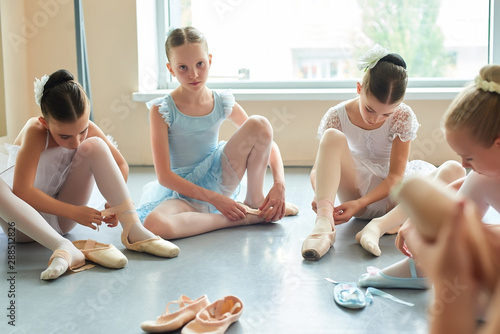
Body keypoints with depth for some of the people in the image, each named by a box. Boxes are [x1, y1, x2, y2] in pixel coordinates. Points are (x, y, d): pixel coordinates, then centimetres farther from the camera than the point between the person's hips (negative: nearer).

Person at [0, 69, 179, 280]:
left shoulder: (88, 129, -11)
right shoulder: (35, 133, -25)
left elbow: (120, 164, 0)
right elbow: (21, 191, -32)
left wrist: (114, 203, -17)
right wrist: (74, 211, -30)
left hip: (60, 218, 4)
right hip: (25, 223, -4)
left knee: (95, 146, -16)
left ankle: (133, 231, -23)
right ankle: (63, 249, -45)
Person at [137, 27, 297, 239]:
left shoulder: (223, 104, -2)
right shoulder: (162, 110, -11)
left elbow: (267, 141, 4)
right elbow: (164, 176, -14)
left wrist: (279, 185, -13)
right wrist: (214, 199, -20)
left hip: (218, 181, 3)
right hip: (182, 192, -2)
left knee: (259, 124, -16)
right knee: (153, 224, -40)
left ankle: (254, 201, -4)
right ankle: (242, 218, -22)